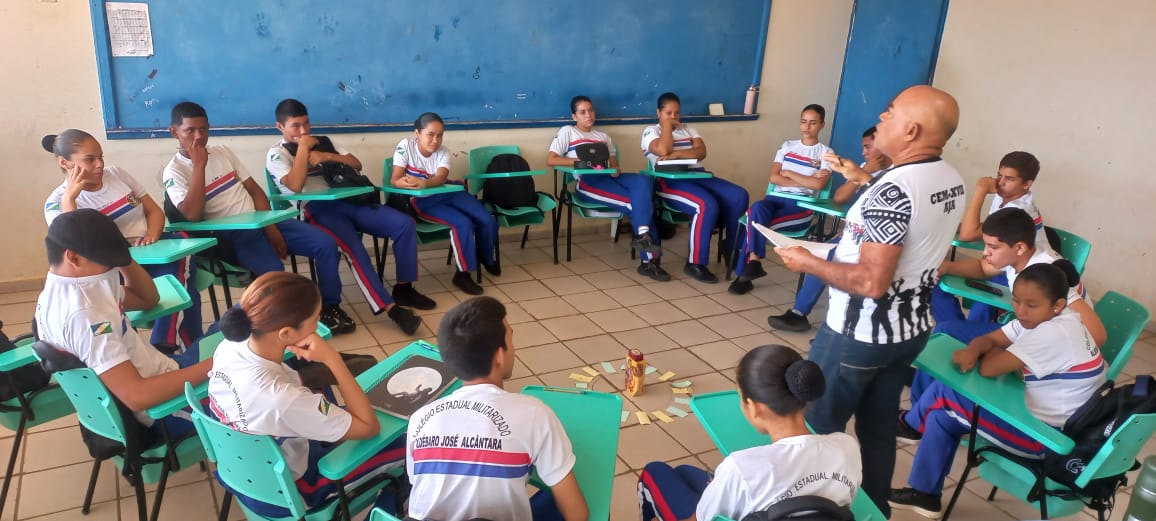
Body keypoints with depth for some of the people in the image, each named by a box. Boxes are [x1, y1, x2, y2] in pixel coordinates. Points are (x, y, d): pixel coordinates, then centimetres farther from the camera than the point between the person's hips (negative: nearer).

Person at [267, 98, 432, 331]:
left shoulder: (322, 141, 23)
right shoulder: (277, 153, 5)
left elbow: (357, 164, 15)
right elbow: (295, 186, -14)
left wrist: (327, 156, -1)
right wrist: (302, 147, -7)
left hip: (346, 200, 6)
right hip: (316, 209, -6)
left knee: (404, 224, -13)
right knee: (353, 247, -34)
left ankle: (403, 288, -5)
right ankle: (390, 307, -34)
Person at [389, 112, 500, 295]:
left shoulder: (443, 152, -7)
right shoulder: (406, 146, -14)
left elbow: (441, 177, -29)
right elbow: (395, 180, -23)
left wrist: (423, 183, -52)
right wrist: (407, 183, -48)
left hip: (448, 193, 4)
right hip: (422, 200, -4)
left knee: (488, 220, -9)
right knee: (462, 223, -29)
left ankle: (487, 260, 20)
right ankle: (463, 273, -14)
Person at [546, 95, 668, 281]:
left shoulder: (604, 137, 32)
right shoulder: (567, 132, 16)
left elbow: (614, 163, 20)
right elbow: (551, 159, 2)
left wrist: (615, 169, -7)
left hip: (609, 177, 5)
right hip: (587, 181, -5)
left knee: (644, 180, -30)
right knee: (639, 202, -28)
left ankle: (643, 235, -38)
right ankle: (650, 259, -30)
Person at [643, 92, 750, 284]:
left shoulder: (688, 130, 22)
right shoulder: (651, 131, 8)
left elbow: (701, 152, 3)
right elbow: (663, 150, -14)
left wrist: (676, 154, -13)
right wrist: (667, 124, 1)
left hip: (697, 177, 6)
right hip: (670, 181, -6)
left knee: (740, 196, -14)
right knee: (708, 206, -33)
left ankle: (732, 250, 0)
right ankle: (695, 263, -23)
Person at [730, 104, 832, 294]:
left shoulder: (825, 153, 6)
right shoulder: (787, 146, 16)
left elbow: (818, 184, -9)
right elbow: (774, 178, 4)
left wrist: (789, 173, -2)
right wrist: (805, 180, -4)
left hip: (802, 205, -3)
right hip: (776, 197, 3)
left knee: (756, 222, -30)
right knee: (757, 208, -34)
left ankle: (748, 267, -21)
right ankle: (753, 263, -29)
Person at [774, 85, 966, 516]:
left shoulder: (893, 191, -26)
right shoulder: (952, 181, 3)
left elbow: (871, 282, -29)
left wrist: (807, 262, -17)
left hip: (861, 334, -8)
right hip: (911, 327, 9)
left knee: (818, 425, 9)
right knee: (878, 427, 21)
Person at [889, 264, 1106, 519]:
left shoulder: (1052, 333, -28)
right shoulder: (1041, 319, 1)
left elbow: (988, 369, -27)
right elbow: (988, 339, 3)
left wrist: (995, 351, -3)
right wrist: (971, 350, -20)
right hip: (1040, 414, 10)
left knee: (943, 393, -5)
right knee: (944, 415, 9)